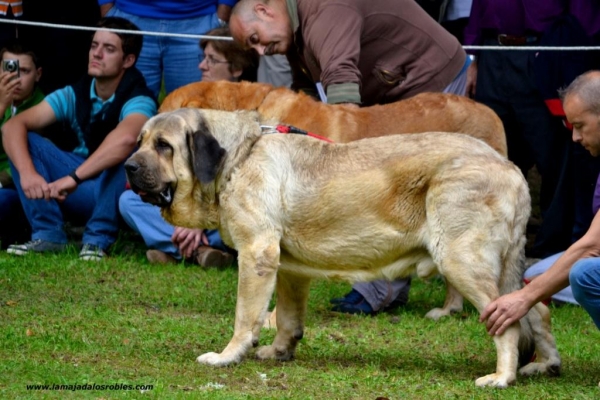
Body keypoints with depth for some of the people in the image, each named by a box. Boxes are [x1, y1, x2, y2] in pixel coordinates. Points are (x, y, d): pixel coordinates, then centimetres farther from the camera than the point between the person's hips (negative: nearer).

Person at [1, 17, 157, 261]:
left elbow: (126, 138, -44)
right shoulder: (74, 96, -4)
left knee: (126, 153, -35)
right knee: (23, 141, -12)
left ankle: (98, 239, -25)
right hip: (82, 192, 5)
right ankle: (48, 235, -19)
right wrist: (27, 172, -33)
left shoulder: (138, 101, -20)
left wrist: (74, 178, -48)